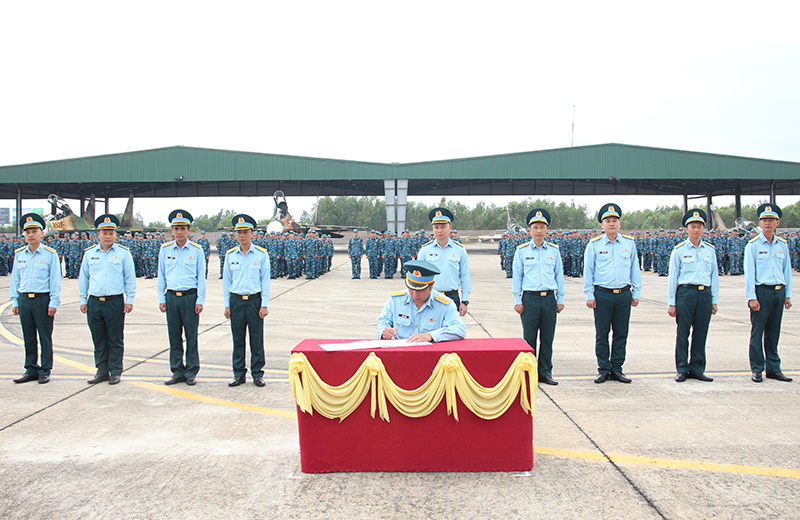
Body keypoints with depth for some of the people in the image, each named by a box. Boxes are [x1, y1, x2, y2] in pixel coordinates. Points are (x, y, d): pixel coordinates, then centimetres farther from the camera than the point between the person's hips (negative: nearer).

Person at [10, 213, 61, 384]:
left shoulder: (50, 254, -2)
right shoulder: (19, 254, 10)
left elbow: (55, 280, -3)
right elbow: (14, 279, 14)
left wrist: (53, 303, -8)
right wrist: (14, 301, 8)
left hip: (43, 300, -4)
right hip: (24, 300, 4)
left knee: (45, 337, 2)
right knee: (28, 337, 10)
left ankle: (45, 371, 10)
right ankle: (31, 370, 19)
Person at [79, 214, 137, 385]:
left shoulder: (123, 253, 2)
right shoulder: (89, 253, 9)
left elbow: (130, 278, 3)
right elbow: (83, 278, 14)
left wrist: (129, 300, -2)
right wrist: (83, 300, 10)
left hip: (115, 302, -3)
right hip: (94, 302, 3)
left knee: (115, 340, 3)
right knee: (98, 340, 9)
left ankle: (115, 372, 13)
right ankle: (102, 371, 19)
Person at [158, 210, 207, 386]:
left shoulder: (197, 250, 0)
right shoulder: (165, 249, 6)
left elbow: (201, 277, 2)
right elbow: (161, 276, 11)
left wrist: (200, 300, -3)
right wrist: (162, 299, 6)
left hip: (190, 297, -2)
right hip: (171, 297, 2)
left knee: (191, 337, 2)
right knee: (174, 337, 7)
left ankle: (191, 372, 12)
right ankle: (178, 372, 17)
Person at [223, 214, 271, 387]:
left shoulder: (261, 254, 0)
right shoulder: (230, 255, 6)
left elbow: (265, 281, 1)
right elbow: (226, 281, 10)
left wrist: (264, 305, -4)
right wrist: (227, 305, 6)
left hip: (255, 301, -2)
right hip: (236, 301, 2)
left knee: (257, 340, 3)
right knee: (238, 340, 7)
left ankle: (257, 374, 14)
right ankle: (239, 374, 17)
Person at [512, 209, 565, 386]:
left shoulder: (554, 250, 9)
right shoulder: (522, 251, 3)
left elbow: (559, 276, 13)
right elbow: (517, 277, 4)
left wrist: (560, 299, 10)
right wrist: (517, 301, 0)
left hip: (549, 298, 2)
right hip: (530, 298, -2)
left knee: (548, 338, 6)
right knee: (529, 338, 2)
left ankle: (545, 372, 17)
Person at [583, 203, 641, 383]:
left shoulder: (629, 243, 8)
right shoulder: (594, 245, 1)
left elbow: (635, 270, 13)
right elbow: (588, 271, 2)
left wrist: (636, 293, 9)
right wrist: (589, 295, -2)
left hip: (624, 295, 2)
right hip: (602, 295, -2)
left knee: (621, 334, 6)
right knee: (602, 335, 3)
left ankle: (617, 369, 17)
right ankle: (603, 370, 12)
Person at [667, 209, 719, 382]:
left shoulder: (710, 250, 11)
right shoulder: (679, 250, 1)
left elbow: (714, 276, 14)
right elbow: (672, 277, 2)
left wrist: (714, 300, 10)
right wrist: (671, 303, -1)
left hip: (705, 294, 3)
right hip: (685, 292, -3)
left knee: (701, 333, 6)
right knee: (683, 334, 0)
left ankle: (697, 369, 16)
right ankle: (682, 369, 9)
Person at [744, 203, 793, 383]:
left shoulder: (783, 245, 10)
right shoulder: (753, 245, -3)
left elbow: (787, 270, 14)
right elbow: (749, 273, -5)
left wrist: (787, 295, 10)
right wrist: (752, 297, -10)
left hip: (779, 292, 4)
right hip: (761, 291, -4)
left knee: (773, 333, 10)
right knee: (757, 332, -1)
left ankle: (773, 368, 17)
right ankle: (756, 370, 5)